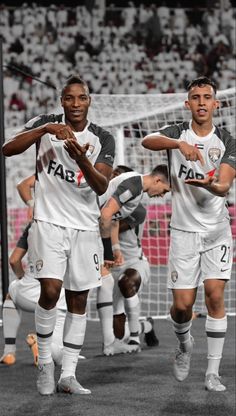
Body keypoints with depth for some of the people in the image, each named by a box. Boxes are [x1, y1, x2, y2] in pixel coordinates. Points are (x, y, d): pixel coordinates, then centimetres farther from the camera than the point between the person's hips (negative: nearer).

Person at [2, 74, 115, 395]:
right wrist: (45, 130, -26)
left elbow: (101, 186, -9)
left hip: (85, 227, 3)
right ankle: (45, 362, 3)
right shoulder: (46, 124, 0)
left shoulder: (102, 139, 2)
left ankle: (68, 375, 8)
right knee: (50, 290, -17)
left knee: (78, 300, 3)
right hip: (49, 222, -3)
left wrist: (81, 158, -27)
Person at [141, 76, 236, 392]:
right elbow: (147, 141, -24)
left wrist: (210, 184, -36)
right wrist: (180, 143, -42)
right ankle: (184, 345, 30)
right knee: (183, 304, -4)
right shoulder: (178, 133, -2)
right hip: (184, 231, 0)